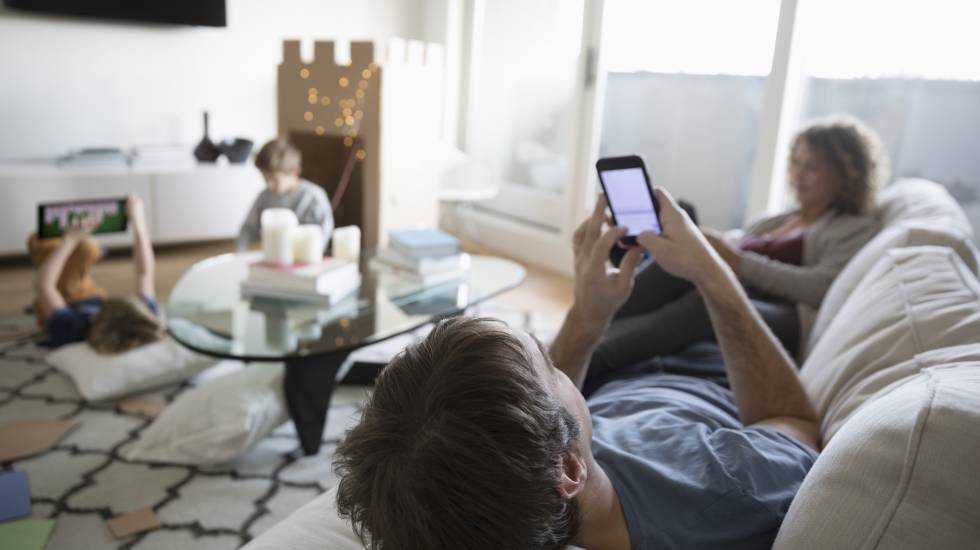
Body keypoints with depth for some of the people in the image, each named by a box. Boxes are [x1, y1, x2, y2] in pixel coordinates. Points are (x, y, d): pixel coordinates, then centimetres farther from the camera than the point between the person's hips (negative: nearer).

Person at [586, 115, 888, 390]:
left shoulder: (857, 229, 15)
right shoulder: (769, 224, 33)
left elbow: (822, 288, -5)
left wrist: (738, 260, -12)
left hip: (786, 320, -5)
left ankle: (589, 361, -47)